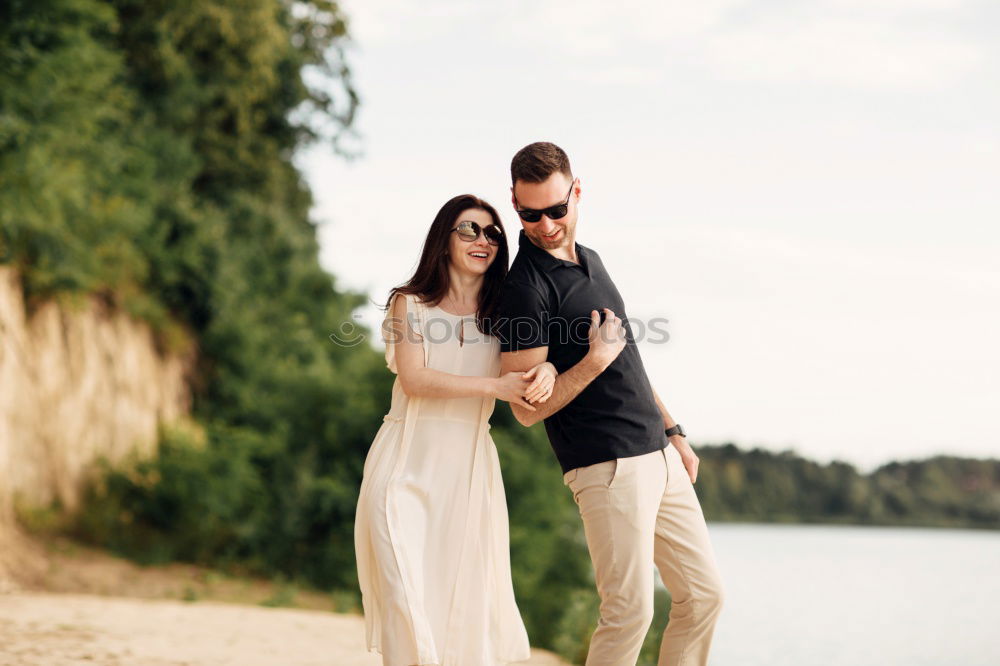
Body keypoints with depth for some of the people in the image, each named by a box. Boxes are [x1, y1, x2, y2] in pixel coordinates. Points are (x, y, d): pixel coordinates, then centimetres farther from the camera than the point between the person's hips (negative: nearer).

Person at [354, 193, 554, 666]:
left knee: (469, 600, 0)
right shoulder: (410, 304, 4)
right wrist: (495, 386, -19)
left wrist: (547, 370, -23)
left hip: (469, 468, 2)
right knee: (407, 598, -8)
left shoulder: (502, 315, 12)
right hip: (408, 465, -2)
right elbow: (414, 380, -9)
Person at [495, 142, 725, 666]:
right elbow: (527, 409, -14)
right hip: (609, 467, -8)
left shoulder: (588, 260, 14)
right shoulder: (525, 286, -12)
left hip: (660, 456, 8)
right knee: (629, 611, -9)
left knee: (703, 593, 9)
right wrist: (596, 360, -21)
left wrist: (672, 431, 21)